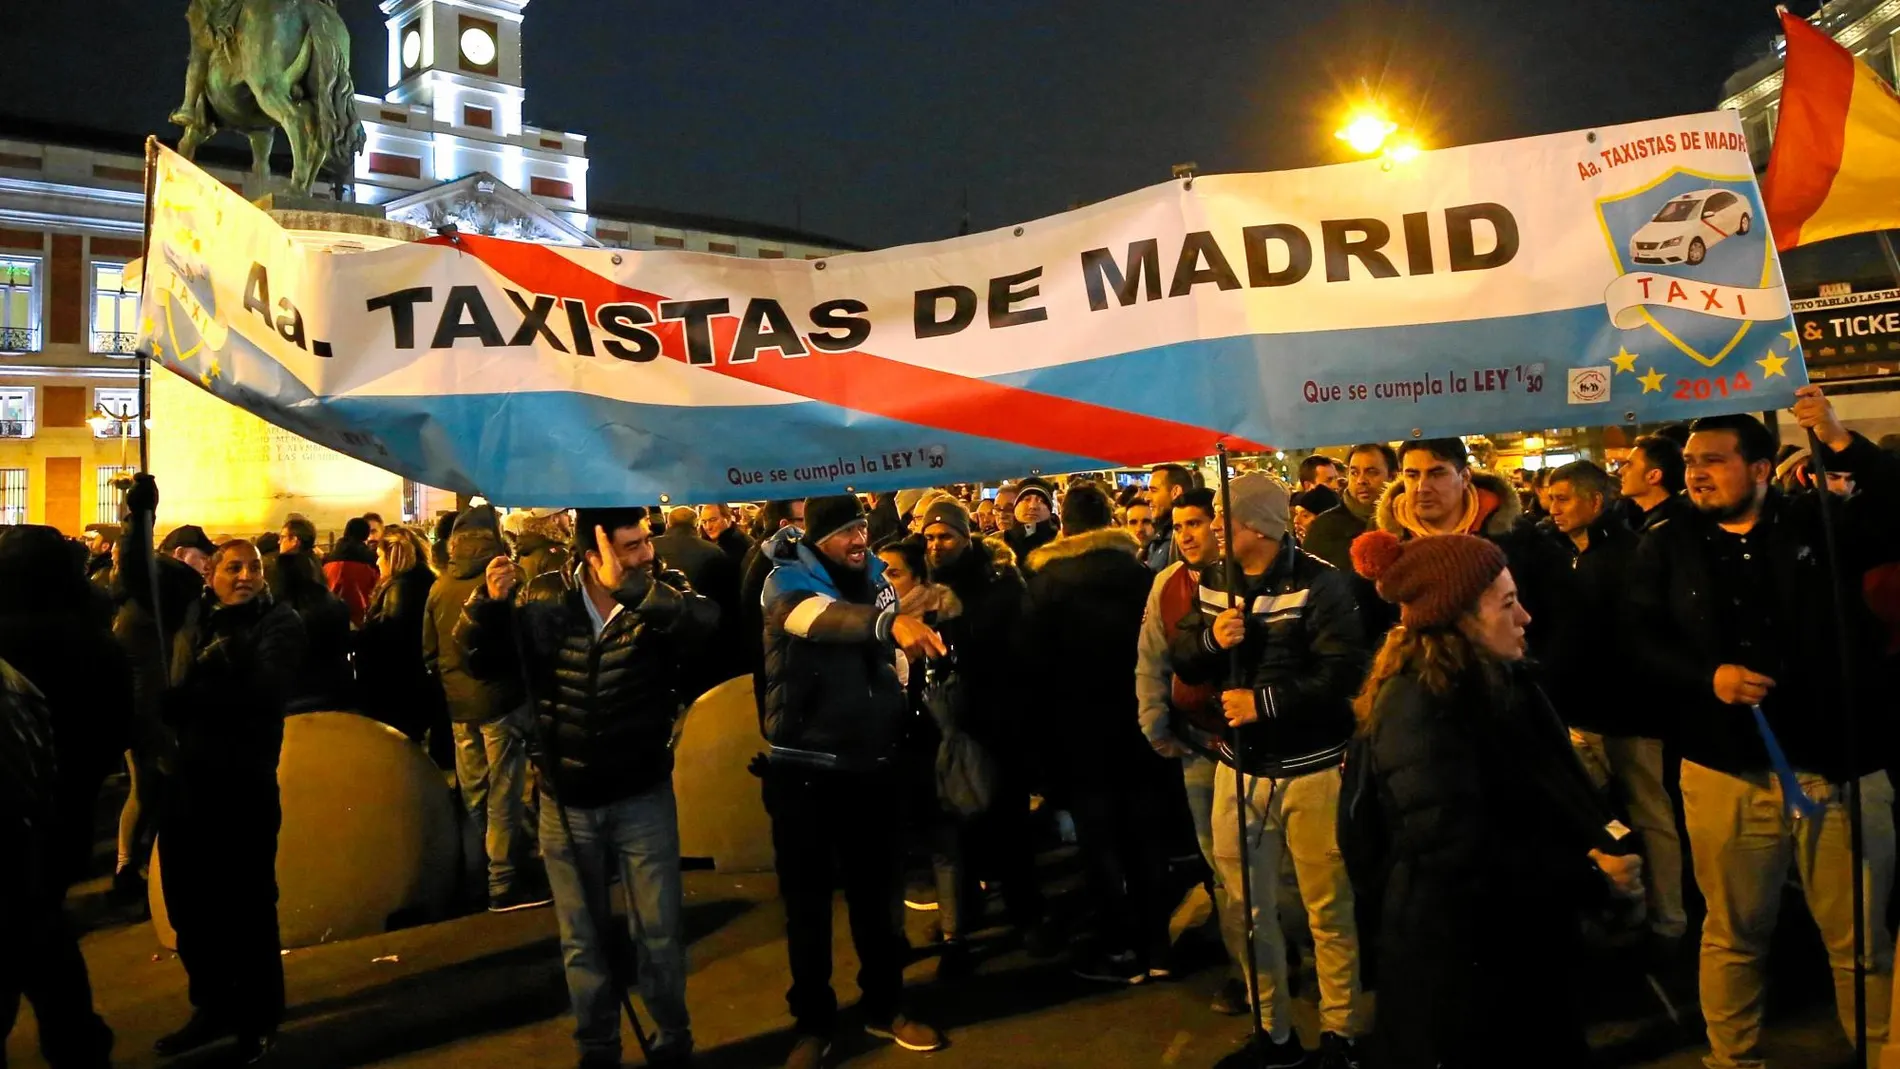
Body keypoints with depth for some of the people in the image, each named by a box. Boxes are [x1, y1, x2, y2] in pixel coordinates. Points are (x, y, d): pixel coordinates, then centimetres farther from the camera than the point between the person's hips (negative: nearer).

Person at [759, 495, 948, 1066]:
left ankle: (883, 1005, 32)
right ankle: (813, 1021, 23)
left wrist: (903, 716, 8)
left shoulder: (874, 577, 4)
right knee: (807, 898, 7)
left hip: (872, 763, 4)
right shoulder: (788, 580, -14)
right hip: (804, 767, -4)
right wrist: (891, 621, -56)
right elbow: (825, 619, -38)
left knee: (876, 892, 15)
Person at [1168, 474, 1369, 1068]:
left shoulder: (1318, 583, -14)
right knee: (1247, 908, 12)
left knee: (1329, 911, 8)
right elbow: (1181, 662, 7)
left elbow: (1344, 673, -22)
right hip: (1239, 767, 6)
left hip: (1311, 769, -5)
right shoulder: (1214, 583, 6)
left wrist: (1266, 701, -23)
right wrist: (1210, 637, -13)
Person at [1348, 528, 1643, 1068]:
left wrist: (1599, 842, -9)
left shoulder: (1493, 682, 5)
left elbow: (1544, 796, 10)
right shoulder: (1420, 706, -25)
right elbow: (1461, 857, -28)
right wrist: (1589, 872, -20)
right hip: (1460, 961, -9)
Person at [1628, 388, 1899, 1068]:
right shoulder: (1667, 546, 6)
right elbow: (1642, 640, 0)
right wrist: (1708, 675, -16)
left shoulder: (1820, 521, 4)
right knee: (1733, 936, 12)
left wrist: (1840, 441, -19)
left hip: (1839, 767, 0)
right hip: (1725, 771, 1)